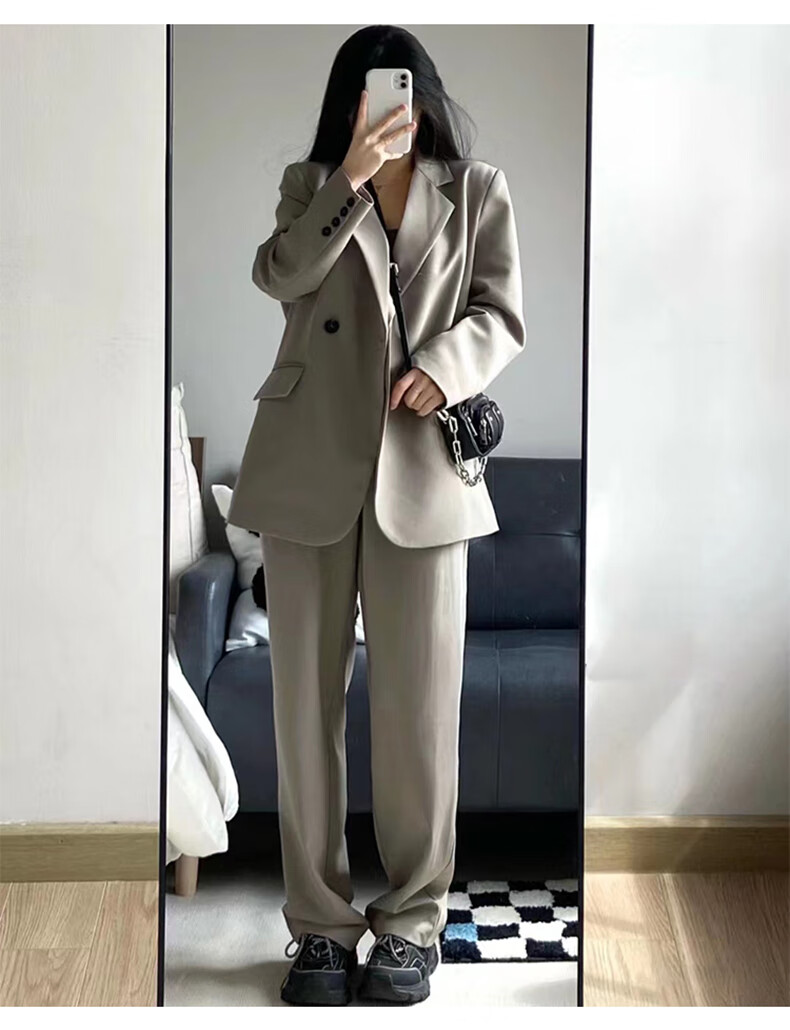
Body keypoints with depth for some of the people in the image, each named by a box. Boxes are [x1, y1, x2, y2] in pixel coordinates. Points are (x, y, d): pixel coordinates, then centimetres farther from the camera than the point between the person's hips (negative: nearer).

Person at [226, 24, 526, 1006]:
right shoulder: (310, 182, 13)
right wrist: (350, 180, -17)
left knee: (419, 704, 0)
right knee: (305, 701, 3)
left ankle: (412, 920, 15)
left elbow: (502, 316, 6)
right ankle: (319, 922, 15)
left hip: (421, 468, -1)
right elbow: (279, 276, -6)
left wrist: (444, 364, -14)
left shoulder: (478, 191, 12)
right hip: (309, 468, 1)